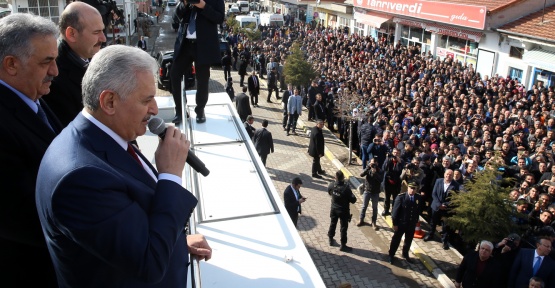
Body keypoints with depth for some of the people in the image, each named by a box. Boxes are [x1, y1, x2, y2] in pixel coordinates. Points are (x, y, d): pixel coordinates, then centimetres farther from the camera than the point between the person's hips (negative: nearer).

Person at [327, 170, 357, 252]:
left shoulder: (331, 185, -16)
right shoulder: (346, 188, -31)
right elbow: (353, 199, -22)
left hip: (334, 209, 5)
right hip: (343, 211, -5)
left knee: (333, 224, 24)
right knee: (343, 227, 10)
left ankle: (331, 239, 41)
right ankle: (343, 245, 19)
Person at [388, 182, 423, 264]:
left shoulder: (419, 198, -7)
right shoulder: (401, 197, -20)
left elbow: (419, 210, 5)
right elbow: (395, 211, -16)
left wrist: (416, 221, 4)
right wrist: (395, 223, -14)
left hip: (412, 225, 4)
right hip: (400, 224, -4)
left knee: (408, 241, 21)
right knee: (396, 240, 13)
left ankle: (405, 254, 42)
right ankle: (391, 255, 31)